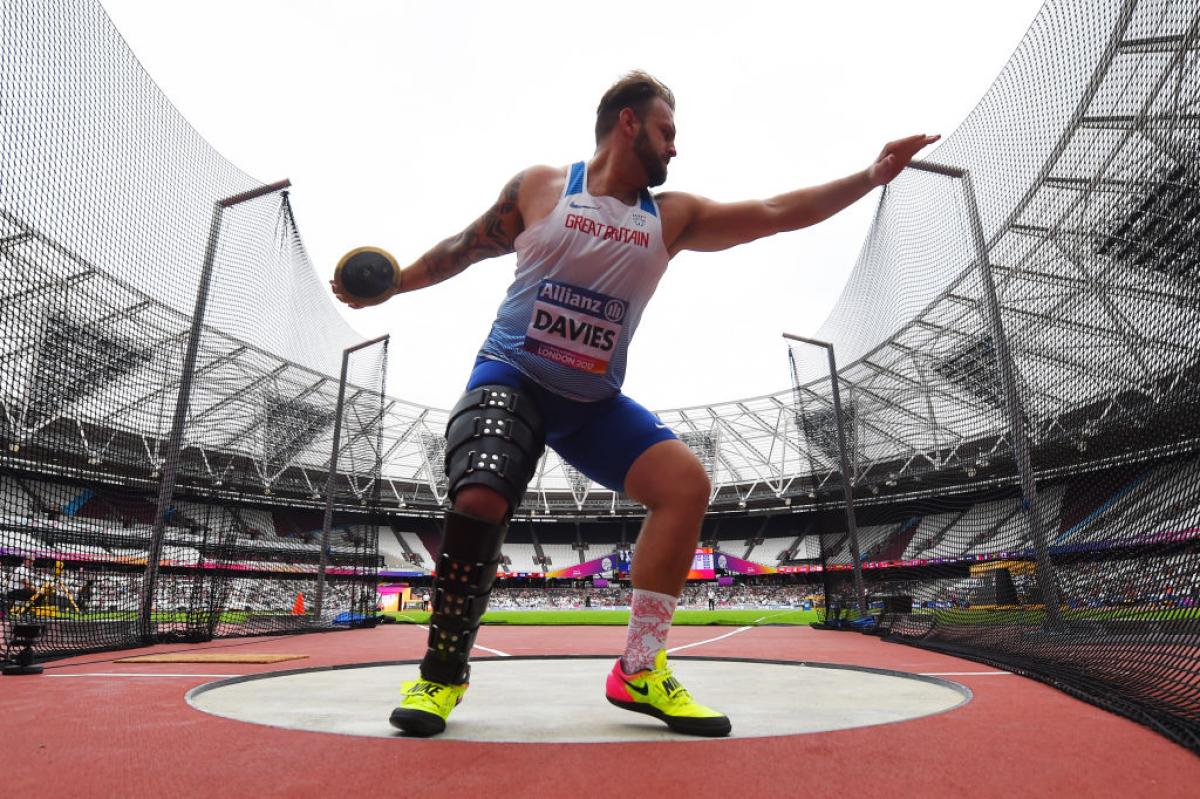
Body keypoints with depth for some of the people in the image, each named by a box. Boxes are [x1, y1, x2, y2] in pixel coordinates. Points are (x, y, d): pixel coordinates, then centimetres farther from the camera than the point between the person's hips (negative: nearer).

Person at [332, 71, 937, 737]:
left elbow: (776, 212, 4)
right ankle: (443, 673, 0)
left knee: (686, 482, -15)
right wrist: (389, 284, 16)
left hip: (594, 401, 3)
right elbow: (465, 249, 13)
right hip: (511, 378, -3)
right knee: (480, 500, -27)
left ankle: (639, 671, -3)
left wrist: (871, 176, 2)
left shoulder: (672, 217, 7)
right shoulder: (537, 188, 2)